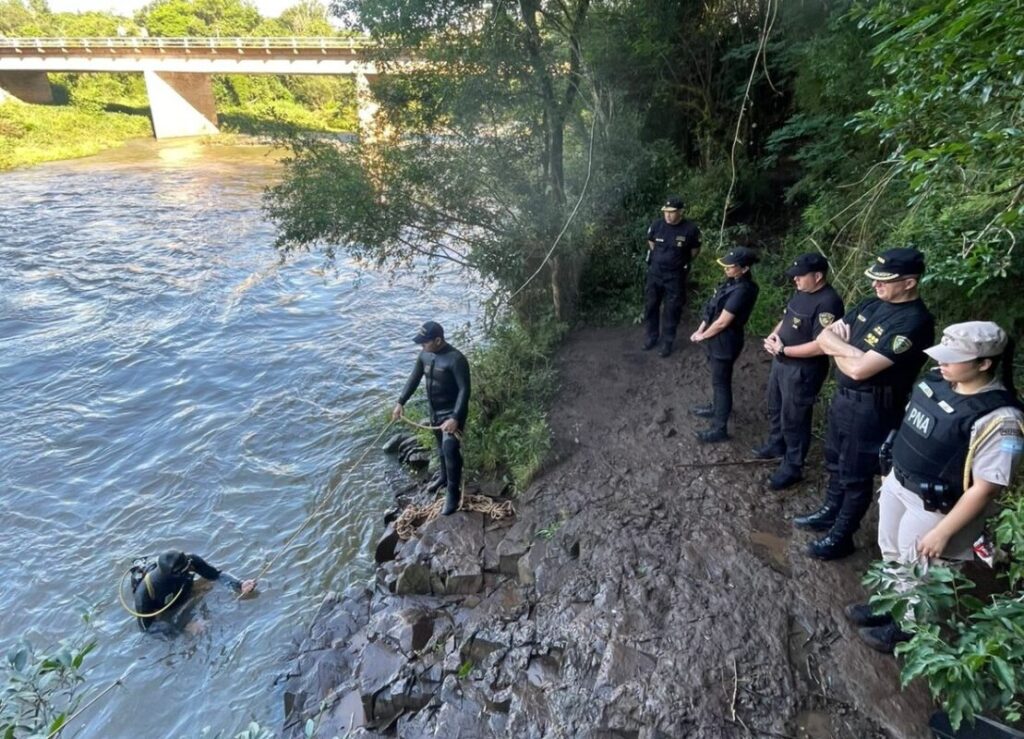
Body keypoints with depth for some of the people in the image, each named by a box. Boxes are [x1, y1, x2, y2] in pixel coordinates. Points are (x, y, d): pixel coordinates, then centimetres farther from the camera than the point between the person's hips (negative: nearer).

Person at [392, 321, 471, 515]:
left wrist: (455, 418, -34)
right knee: (441, 446, 23)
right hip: (435, 411, 7)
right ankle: (443, 477, 45)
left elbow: (464, 390, -27)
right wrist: (401, 402, 6)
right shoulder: (424, 355, -2)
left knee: (450, 450, -16)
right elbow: (414, 379, 10)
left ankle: (453, 492, -1)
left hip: (452, 412, -7)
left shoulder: (456, 359, -26)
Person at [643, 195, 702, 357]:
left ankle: (667, 342, 19)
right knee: (650, 306, 11)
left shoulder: (690, 229, -16)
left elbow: (695, 250, 1)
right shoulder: (657, 225, -7)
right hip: (655, 272, 3)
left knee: (671, 310, 5)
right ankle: (652, 336, 29)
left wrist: (682, 263, 7)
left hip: (675, 275, -3)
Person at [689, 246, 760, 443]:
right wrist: (700, 329, 6)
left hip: (725, 342, -9)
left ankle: (719, 428, 12)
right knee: (717, 378, 25)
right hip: (718, 338, 9)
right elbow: (713, 309, 11)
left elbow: (722, 322, -24)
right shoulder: (733, 282, 3)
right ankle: (716, 408, 46)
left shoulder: (742, 290, -27)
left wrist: (701, 336, -10)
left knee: (721, 382, 1)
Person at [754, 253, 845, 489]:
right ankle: (775, 445, 48)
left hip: (802, 370, -9)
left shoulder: (828, 302, -25)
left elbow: (821, 346, -30)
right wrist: (773, 336, -4)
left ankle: (792, 468, 22)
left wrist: (783, 350, -23)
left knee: (793, 419, 5)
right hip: (781, 362, 9)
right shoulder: (801, 293, 4)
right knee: (775, 409, 25)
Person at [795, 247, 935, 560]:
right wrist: (848, 348, -17)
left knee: (856, 476, 8)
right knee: (836, 462, 24)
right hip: (843, 397, 8)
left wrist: (838, 345, -12)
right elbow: (824, 336, 3)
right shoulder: (872, 304, 2)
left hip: (871, 410, -8)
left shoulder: (914, 323, -25)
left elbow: (859, 368, -30)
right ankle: (829, 512, 44)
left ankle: (841, 537, 25)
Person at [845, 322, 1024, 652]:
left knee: (917, 574, 17)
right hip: (898, 484, 7)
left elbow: (985, 488, -24)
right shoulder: (938, 380, -8)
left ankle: (906, 626, 43)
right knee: (893, 556, 27)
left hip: (934, 508, -7)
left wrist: (942, 533, -19)